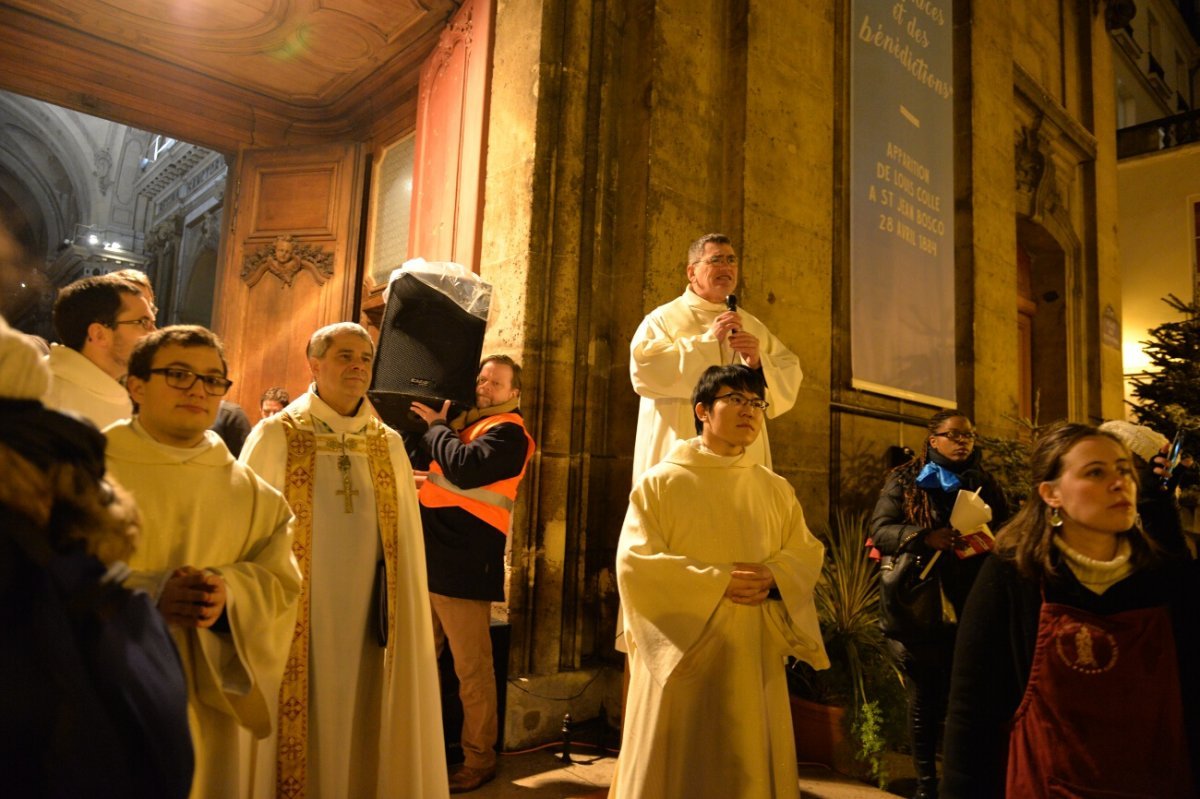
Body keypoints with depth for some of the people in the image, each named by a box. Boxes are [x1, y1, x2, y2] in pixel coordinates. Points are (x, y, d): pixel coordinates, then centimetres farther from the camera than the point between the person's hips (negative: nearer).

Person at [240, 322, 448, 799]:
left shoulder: (389, 445, 6)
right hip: (295, 622, -3)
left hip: (364, 622, 3)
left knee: (358, 735, 12)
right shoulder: (276, 436, -3)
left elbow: (405, 539, 9)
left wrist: (402, 622, 7)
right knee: (298, 732, 6)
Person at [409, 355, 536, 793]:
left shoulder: (508, 431, -6)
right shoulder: (462, 420, 17)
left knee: (471, 669, 2)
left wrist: (436, 425, -8)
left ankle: (479, 759, 15)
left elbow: (465, 468, -23)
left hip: (464, 564, -8)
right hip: (429, 558, 8)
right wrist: (434, 425, 12)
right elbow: (421, 460, 26)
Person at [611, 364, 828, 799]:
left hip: (753, 655, 4)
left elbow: (806, 554, 9)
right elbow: (634, 560, -10)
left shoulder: (776, 490, 10)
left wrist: (773, 578, -13)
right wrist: (716, 581, -18)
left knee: (749, 764, 9)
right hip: (683, 653, -3)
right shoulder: (660, 482, -2)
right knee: (677, 762, 4)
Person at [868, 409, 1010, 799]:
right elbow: (880, 530, -5)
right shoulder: (904, 480, 4)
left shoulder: (985, 483, 13)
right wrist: (926, 537, -21)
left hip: (971, 609, 2)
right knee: (925, 700, 7)